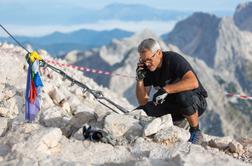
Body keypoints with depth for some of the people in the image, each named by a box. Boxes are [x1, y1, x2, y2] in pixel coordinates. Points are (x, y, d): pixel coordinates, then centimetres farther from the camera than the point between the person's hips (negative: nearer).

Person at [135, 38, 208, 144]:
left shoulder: (173, 59, -21)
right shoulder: (147, 68, -4)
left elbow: (193, 82, -38)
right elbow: (143, 102, -4)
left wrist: (165, 90, -42)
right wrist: (139, 79, -18)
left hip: (197, 101, -6)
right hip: (172, 103, 6)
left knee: (184, 96, -39)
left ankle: (196, 132, -14)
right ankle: (178, 121, 9)